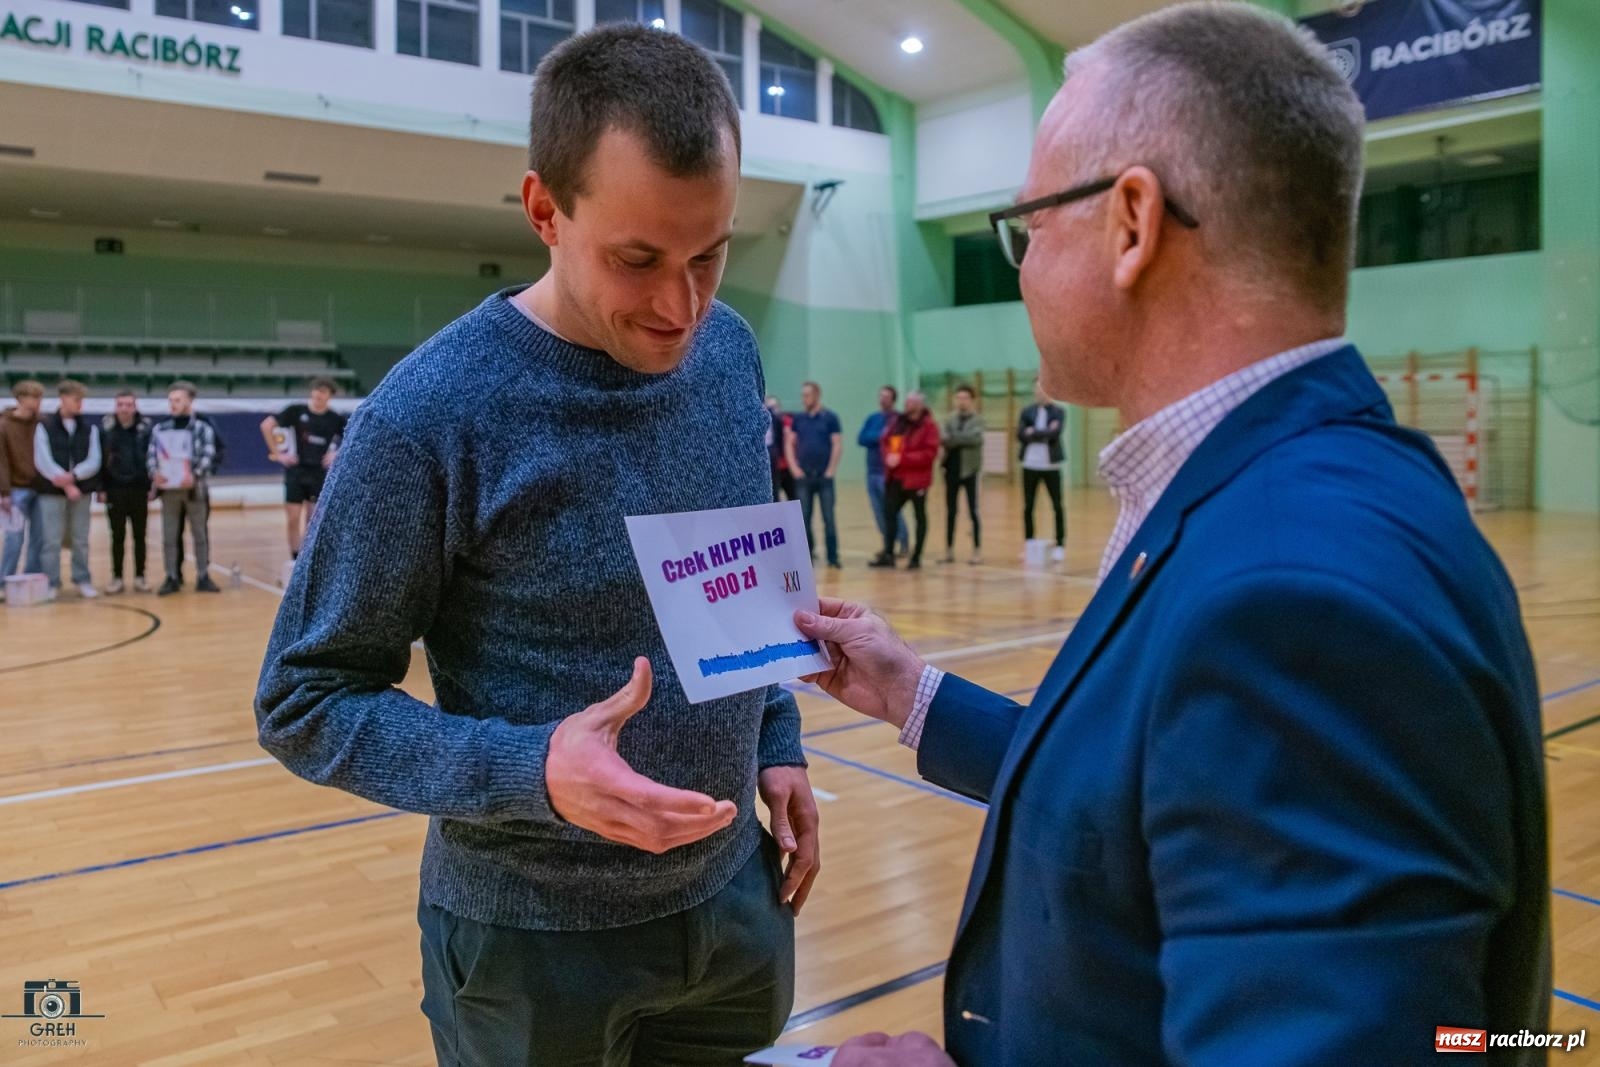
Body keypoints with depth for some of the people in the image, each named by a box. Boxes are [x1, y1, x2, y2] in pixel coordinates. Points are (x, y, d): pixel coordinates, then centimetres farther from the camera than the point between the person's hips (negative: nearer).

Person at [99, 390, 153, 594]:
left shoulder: (146, 427, -2)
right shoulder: (106, 428, -2)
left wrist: (154, 486, -4)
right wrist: (100, 489, -3)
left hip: (140, 489, 0)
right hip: (115, 490, 0)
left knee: (139, 536, 7)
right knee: (117, 536, 6)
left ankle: (139, 577, 14)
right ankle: (117, 578, 13)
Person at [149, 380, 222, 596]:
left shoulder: (203, 427, -1)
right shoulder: (160, 428, 9)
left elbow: (208, 455, -9)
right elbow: (151, 454, 7)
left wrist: (195, 475, -22)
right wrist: (155, 472, -12)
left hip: (196, 488, -3)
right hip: (169, 489, 3)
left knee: (200, 534, 6)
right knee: (170, 535, 6)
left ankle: (203, 577, 14)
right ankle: (172, 578, 14)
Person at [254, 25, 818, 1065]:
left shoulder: (731, 351, -5)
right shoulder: (432, 413, -22)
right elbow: (306, 701, -15)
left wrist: (777, 740, 1)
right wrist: (533, 772, -28)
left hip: (732, 892, 5)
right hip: (533, 935, -4)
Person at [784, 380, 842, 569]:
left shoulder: (829, 418, -1)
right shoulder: (798, 418, 9)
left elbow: (837, 444, -4)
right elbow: (789, 444, 10)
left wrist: (830, 470, -9)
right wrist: (794, 468, 0)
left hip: (824, 476, -3)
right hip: (803, 476, 3)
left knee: (828, 518, -1)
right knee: (804, 518, 5)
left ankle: (833, 557, 4)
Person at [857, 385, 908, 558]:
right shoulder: (872, 418, 14)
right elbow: (861, 439, 2)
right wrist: (880, 435, -12)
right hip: (872, 472, 6)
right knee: (879, 513, 9)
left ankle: (904, 543, 4)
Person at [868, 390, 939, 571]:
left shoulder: (929, 426, -9)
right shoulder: (897, 421, 10)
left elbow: (929, 453, -18)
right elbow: (885, 441, 14)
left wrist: (902, 459, -21)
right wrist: (888, 457, -8)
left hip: (916, 479, -6)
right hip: (895, 478, 6)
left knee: (920, 516, 6)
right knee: (889, 513, 6)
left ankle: (916, 557, 13)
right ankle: (888, 554, 12)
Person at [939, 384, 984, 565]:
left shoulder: (977, 420, -2)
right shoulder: (950, 419, 8)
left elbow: (975, 438, -20)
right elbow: (945, 439, -6)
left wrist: (953, 438, -17)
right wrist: (963, 439, -22)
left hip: (970, 470, -4)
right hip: (952, 470, 4)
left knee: (973, 511, -1)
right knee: (950, 512, 8)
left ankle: (977, 551, 5)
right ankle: (949, 551, 15)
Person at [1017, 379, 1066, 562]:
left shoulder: (1058, 412, -1)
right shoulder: (1027, 412, 5)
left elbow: (1054, 433, -17)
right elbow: (1020, 434, -8)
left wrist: (1034, 433, -11)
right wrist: (1044, 434, -14)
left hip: (1051, 465, -2)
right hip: (1030, 465, 2)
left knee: (1057, 506, 0)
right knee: (1028, 507, 6)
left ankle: (1060, 545, 7)